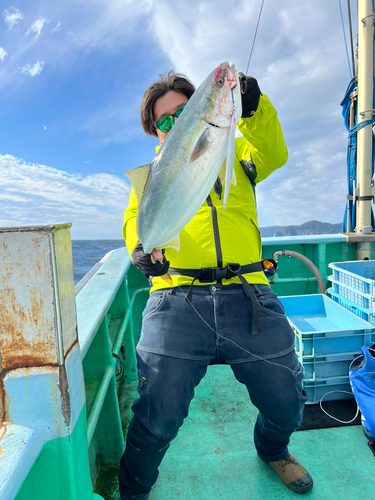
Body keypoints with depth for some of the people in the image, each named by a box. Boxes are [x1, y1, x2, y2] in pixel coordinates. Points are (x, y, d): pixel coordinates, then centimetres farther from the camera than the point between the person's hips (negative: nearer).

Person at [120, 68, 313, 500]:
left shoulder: (234, 152, 22)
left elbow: (273, 155, 2)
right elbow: (135, 217, 4)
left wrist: (255, 110, -14)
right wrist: (140, 245, -18)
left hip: (247, 296, 2)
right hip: (177, 300, -1)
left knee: (286, 401, 10)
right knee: (159, 414, -5)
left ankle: (273, 450, 48)